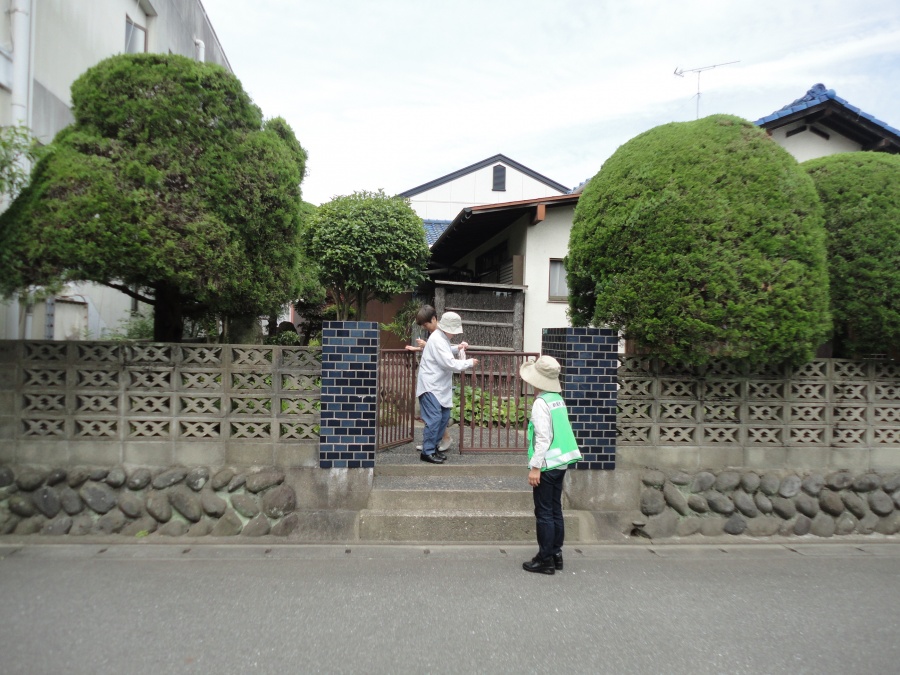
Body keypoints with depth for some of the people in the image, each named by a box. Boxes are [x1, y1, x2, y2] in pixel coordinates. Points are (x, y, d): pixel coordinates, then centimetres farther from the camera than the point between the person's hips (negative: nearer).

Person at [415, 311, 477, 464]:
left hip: (440, 386, 10)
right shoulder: (437, 340, -19)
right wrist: (469, 363, -11)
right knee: (434, 419, -10)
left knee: (444, 417, 13)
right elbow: (449, 363, -21)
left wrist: (457, 349, 13)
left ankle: (433, 446, 24)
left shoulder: (442, 338, 14)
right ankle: (427, 452, -1)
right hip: (431, 386, -10)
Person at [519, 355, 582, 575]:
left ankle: (545, 560, 8)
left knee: (544, 513, 1)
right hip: (560, 463, 8)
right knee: (555, 511, 15)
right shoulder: (558, 399, 8)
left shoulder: (541, 403, -16)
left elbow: (543, 438, -21)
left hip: (547, 464, -8)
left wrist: (535, 467, -18)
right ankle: (556, 554, 24)